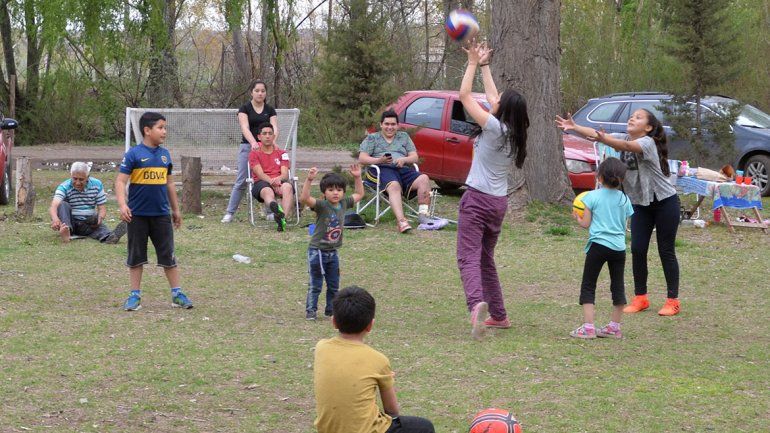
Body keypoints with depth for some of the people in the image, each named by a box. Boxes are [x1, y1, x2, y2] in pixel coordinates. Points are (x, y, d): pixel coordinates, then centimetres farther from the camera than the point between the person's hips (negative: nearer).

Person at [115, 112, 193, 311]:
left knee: (169, 255, 5)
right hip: (138, 215, -4)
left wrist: (176, 210, 20)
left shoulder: (165, 154, 7)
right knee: (136, 257, 7)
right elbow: (120, 181, -12)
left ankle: (177, 294, 12)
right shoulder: (134, 154, -8)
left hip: (161, 214, 4)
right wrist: (123, 205, -26)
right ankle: (135, 295, 15)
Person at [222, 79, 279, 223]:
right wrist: (253, 142, -32)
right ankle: (229, 212, -3)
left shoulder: (270, 110, 9)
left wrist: (273, 141, -25)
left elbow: (274, 128, -4)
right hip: (248, 147, -2)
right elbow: (245, 128, -14)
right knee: (241, 181, -6)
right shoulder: (245, 109, 0)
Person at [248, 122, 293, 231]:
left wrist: (278, 179, -19)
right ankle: (276, 208, -78)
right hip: (261, 183, -2)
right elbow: (260, 174, -2)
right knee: (268, 192, -41)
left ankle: (283, 217, -59)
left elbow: (285, 174, 6)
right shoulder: (254, 154, 14)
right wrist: (272, 182, -22)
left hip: (279, 181, 2)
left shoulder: (281, 154, 21)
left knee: (287, 187, -37)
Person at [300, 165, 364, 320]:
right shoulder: (321, 206, -18)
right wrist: (309, 180, -45)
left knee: (334, 284, 15)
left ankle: (331, 309, 27)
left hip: (333, 252, 6)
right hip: (317, 251, -6)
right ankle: (310, 310, 9)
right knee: (315, 284, 0)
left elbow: (359, 194, 17)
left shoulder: (344, 204, 0)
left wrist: (357, 177, 7)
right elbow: (304, 198, -35)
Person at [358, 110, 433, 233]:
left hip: (403, 169, 4)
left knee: (424, 179, -26)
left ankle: (423, 215, -32)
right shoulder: (372, 138, 18)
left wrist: (404, 160, -6)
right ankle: (401, 221, -56)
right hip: (383, 170, -4)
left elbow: (415, 157, 17)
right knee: (394, 186, -38)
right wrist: (379, 160, -12)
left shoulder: (404, 137, 27)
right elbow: (362, 158, 6)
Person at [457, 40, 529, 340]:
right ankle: (498, 315, 21)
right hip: (499, 201, 8)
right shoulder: (514, 134, 6)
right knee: (485, 257, 19)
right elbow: (491, 97, 20)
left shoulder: (494, 127, -14)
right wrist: (484, 65, 25)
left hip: (477, 198, -8)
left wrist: (473, 63, 0)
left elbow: (464, 95, -9)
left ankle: (477, 303, -38)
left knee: (469, 257, -14)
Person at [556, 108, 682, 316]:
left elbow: (628, 146, -42)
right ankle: (640, 298, 9)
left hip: (665, 202, -6)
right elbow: (597, 134, -15)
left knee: (666, 252, -1)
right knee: (638, 250, 0)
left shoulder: (647, 142, -21)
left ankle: (673, 300, 6)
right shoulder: (624, 138, -1)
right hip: (640, 203, 6)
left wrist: (604, 139, -58)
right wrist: (574, 127, -31)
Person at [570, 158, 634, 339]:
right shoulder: (624, 199, 8)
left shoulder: (593, 196, -4)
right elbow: (624, 225, 14)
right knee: (618, 286, 13)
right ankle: (615, 326, 18)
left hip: (598, 244, -4)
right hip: (619, 247, 4)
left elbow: (585, 223, -2)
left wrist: (577, 217, 19)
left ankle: (588, 327, -7)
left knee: (588, 286, 3)